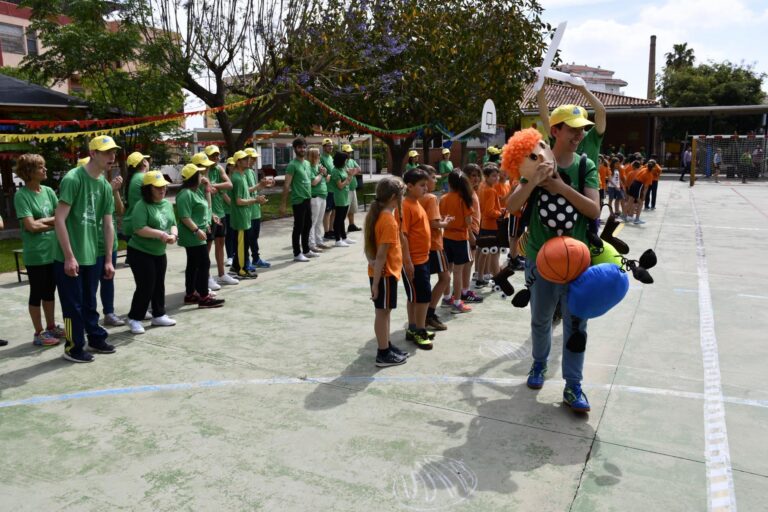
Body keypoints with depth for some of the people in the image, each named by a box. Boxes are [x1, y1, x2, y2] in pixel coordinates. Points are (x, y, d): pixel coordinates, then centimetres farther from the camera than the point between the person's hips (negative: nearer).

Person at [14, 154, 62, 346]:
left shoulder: (48, 191, 6)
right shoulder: (21, 195, -12)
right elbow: (31, 226, -17)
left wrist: (44, 220, -12)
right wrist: (53, 223, -6)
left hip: (53, 250, 6)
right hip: (36, 254, -6)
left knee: (50, 291, 15)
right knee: (37, 293, 5)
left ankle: (51, 328, 28)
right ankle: (39, 333, 16)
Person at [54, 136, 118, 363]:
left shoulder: (105, 186, 7)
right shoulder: (73, 179, -15)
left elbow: (108, 225, 10)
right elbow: (59, 220, -18)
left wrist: (108, 260, 10)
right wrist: (69, 257, -19)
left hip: (91, 255, 7)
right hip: (69, 258, -6)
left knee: (89, 302, 18)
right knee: (73, 305, 4)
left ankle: (96, 339, 31)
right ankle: (73, 348, 17)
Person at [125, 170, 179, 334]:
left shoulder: (167, 204, 6)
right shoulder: (142, 206, -17)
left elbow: (173, 224, 9)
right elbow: (139, 229, -25)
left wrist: (173, 234, -12)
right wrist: (160, 234, -28)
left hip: (159, 252, 8)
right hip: (140, 252, -7)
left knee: (159, 285, 14)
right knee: (145, 287, -6)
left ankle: (158, 315, 27)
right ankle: (134, 319, 9)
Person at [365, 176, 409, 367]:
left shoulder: (377, 215, 7)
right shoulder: (389, 220, -21)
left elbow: (370, 245, 10)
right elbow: (382, 254, -23)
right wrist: (376, 282, -22)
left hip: (384, 272, 9)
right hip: (385, 274, -9)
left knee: (385, 312, 18)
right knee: (382, 312, 1)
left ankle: (387, 346, 30)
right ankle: (383, 354, 11)